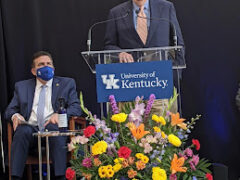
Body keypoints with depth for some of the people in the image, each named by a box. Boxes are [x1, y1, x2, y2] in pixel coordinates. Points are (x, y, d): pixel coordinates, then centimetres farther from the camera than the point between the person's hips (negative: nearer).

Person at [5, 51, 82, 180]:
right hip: (30, 128, 2)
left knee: (54, 130, -36)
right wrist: (15, 115, -7)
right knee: (22, 131, -33)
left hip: (54, 127, -1)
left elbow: (76, 108, 7)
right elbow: (9, 110, 19)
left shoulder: (67, 84, 18)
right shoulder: (21, 86, 23)